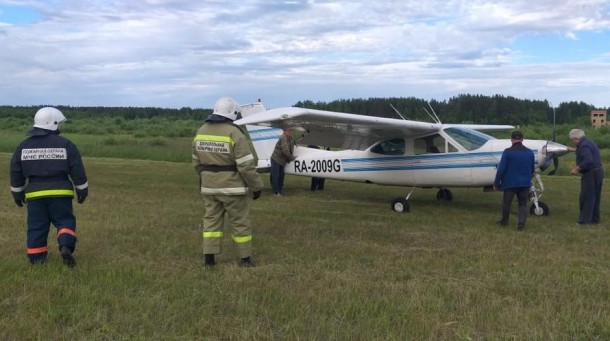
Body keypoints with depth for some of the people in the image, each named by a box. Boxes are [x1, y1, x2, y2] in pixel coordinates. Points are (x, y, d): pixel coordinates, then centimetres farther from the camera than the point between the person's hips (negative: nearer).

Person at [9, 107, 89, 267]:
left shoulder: (24, 146, 7)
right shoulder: (65, 144, -4)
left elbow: (16, 171, 11)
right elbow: (77, 170, -4)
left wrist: (17, 193, 21)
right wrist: (82, 190, 6)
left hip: (35, 193, 3)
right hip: (59, 192, -3)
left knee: (36, 226, 10)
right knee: (65, 221, 6)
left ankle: (36, 259, 13)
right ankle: (66, 246, -17)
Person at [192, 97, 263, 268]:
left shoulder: (201, 132, 5)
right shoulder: (234, 133, -17)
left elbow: (197, 162, 14)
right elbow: (246, 165, -18)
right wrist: (256, 186, -8)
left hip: (209, 187, 6)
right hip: (231, 187, -5)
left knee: (211, 220, 13)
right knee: (240, 222, 7)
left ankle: (209, 259, 12)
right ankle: (245, 259, 16)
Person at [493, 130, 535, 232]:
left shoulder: (507, 152, -12)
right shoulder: (530, 152, 4)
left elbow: (501, 169, -14)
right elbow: (532, 169, 14)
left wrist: (496, 183, -6)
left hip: (510, 183, -3)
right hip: (525, 184, 3)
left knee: (506, 203, 15)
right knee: (523, 204, 10)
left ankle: (504, 221, 31)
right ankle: (521, 225, 0)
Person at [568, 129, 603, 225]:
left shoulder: (583, 146, -19)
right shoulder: (589, 142, 13)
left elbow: (588, 160, -29)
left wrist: (577, 169, -21)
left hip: (591, 174, -10)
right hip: (598, 172, 10)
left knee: (586, 197, -4)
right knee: (595, 197, 15)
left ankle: (584, 219, -1)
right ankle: (595, 218, 23)